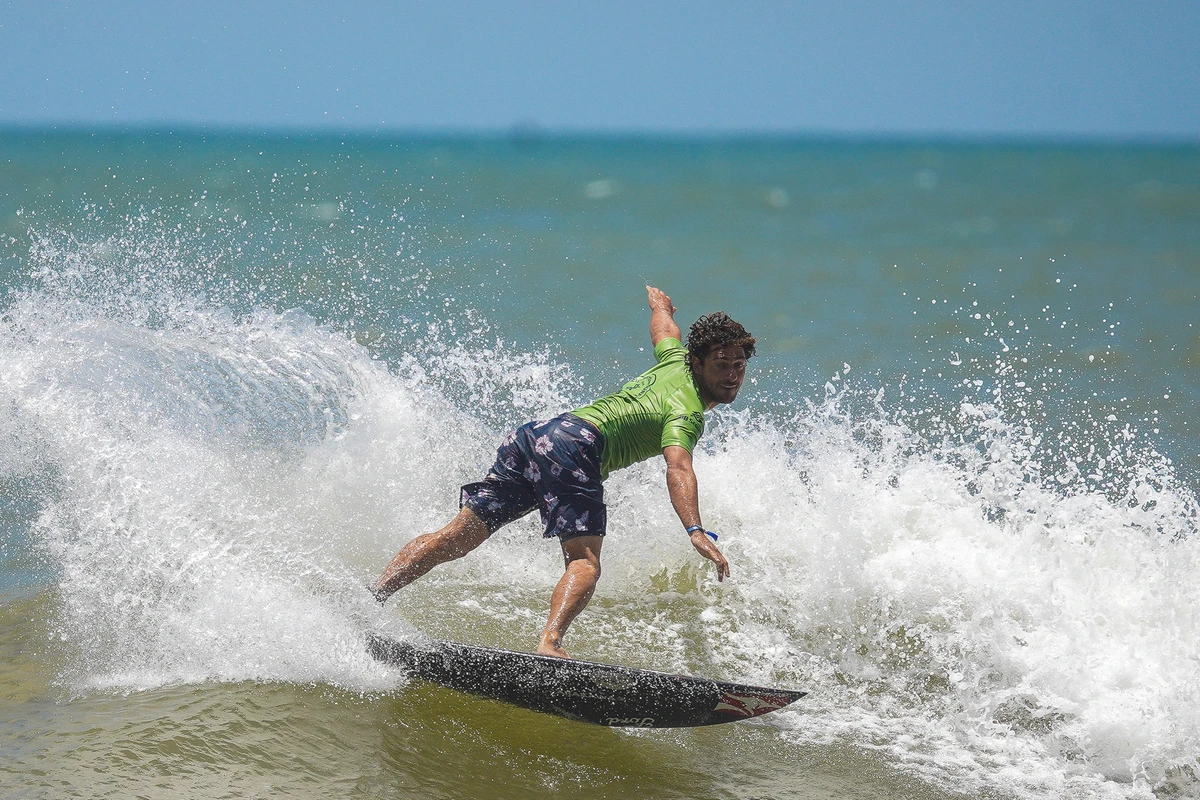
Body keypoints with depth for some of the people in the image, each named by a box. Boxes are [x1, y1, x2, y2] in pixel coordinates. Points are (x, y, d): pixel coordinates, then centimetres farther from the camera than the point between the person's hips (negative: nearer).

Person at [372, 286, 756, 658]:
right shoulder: (687, 413, -5)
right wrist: (696, 531, -38)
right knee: (584, 562, -18)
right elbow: (677, 468, -25)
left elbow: (663, 326, 45)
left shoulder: (675, 359, 21)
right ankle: (549, 645, -41)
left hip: (532, 433, 9)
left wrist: (658, 300, 69)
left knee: (456, 538, 4)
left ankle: (369, 597, -2)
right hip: (574, 444, -9)